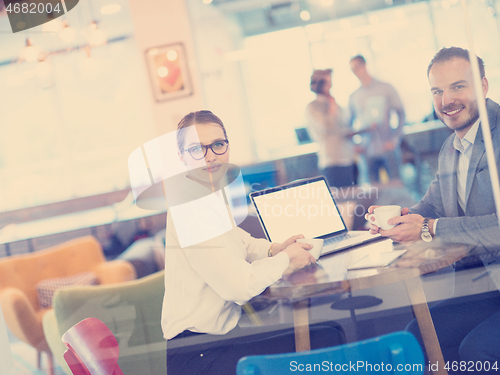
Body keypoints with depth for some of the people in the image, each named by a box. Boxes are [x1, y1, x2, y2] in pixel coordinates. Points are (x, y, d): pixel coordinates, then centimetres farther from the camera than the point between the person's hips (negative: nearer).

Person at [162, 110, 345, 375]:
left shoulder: (211, 191, 10)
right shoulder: (192, 209, -22)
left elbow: (239, 242, 25)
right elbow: (239, 286, -24)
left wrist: (275, 249, 6)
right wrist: (285, 258, -7)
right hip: (198, 352, -10)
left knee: (331, 329, 9)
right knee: (328, 341, -17)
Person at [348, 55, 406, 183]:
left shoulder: (386, 88, 3)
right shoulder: (354, 97, 9)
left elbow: (401, 114, 3)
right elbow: (350, 124, 15)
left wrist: (395, 140, -6)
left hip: (388, 148, -2)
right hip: (369, 152, 2)